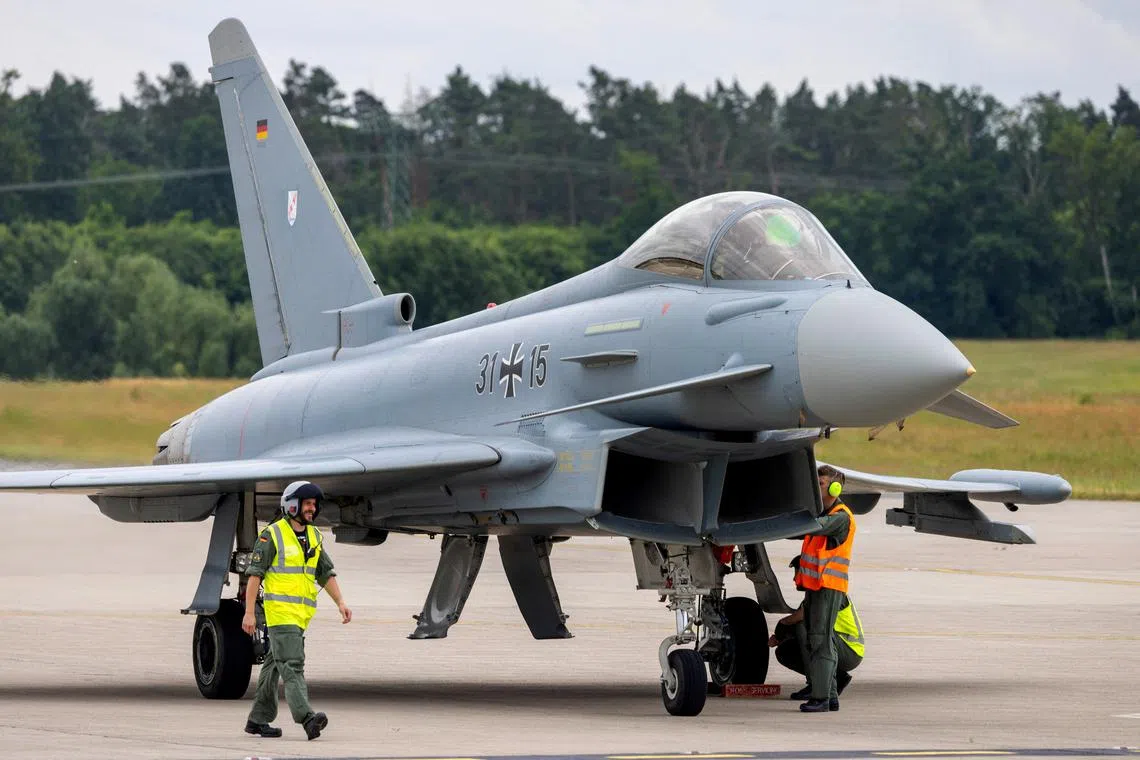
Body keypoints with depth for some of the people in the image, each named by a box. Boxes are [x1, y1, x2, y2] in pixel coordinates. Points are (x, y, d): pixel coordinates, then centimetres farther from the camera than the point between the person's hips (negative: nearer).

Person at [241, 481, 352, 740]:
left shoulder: (314, 537, 13)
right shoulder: (272, 535, -7)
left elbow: (326, 574, 17)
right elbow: (255, 573, -8)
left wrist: (340, 602, 4)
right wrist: (249, 612, -12)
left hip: (302, 612, 7)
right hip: (280, 609, -7)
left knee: (276, 664, 13)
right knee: (292, 664, -17)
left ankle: (258, 719, 20)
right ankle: (306, 717, -29)